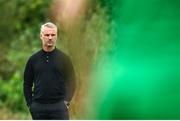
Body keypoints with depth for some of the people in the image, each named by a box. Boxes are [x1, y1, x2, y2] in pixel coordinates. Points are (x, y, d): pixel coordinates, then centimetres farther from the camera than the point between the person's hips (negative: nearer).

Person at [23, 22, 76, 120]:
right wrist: (30, 104, 2)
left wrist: (67, 101, -6)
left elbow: (71, 82, 5)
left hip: (59, 106, -2)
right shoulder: (33, 59, 7)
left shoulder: (64, 58, 3)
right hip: (38, 107, 2)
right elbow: (27, 84, 11)